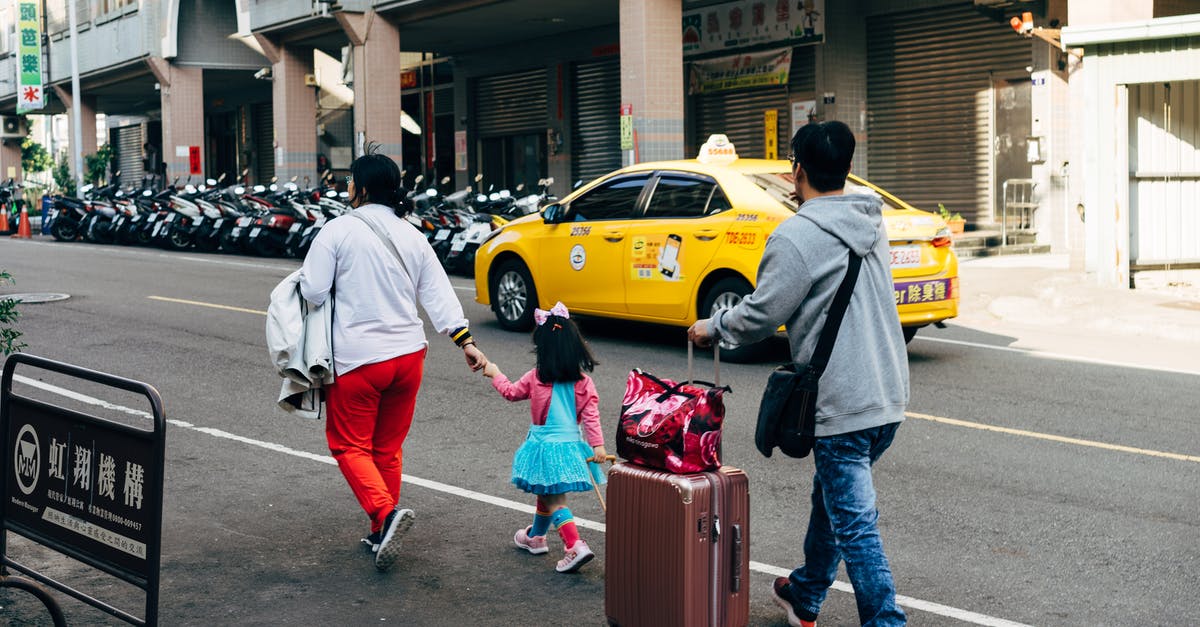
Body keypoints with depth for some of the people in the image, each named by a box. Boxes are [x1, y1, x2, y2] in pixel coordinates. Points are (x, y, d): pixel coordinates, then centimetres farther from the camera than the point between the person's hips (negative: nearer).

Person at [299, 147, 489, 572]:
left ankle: (386, 513, -16)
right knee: (388, 448, 16)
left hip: (357, 358, -5)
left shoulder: (339, 230, -10)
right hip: (408, 354, 6)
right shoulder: (412, 237, 6)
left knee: (349, 445, 6)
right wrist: (464, 340, 2)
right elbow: (438, 294, 3)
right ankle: (381, 535, 23)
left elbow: (313, 291, -12)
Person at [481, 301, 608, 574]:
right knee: (546, 495, 24)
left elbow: (510, 391, 9)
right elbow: (591, 415, -8)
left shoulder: (535, 378, -9)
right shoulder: (584, 382, -4)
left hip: (545, 446, -5)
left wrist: (495, 374, 25)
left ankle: (575, 547, -17)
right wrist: (597, 445, -7)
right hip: (570, 445, 5)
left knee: (554, 500, -2)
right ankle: (535, 537, 43)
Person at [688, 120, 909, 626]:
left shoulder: (797, 237, -16)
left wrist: (711, 327, 7)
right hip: (889, 395, 9)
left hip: (843, 406, -9)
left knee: (855, 525, -3)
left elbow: (758, 318, -11)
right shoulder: (870, 223, 10)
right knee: (830, 497, 24)